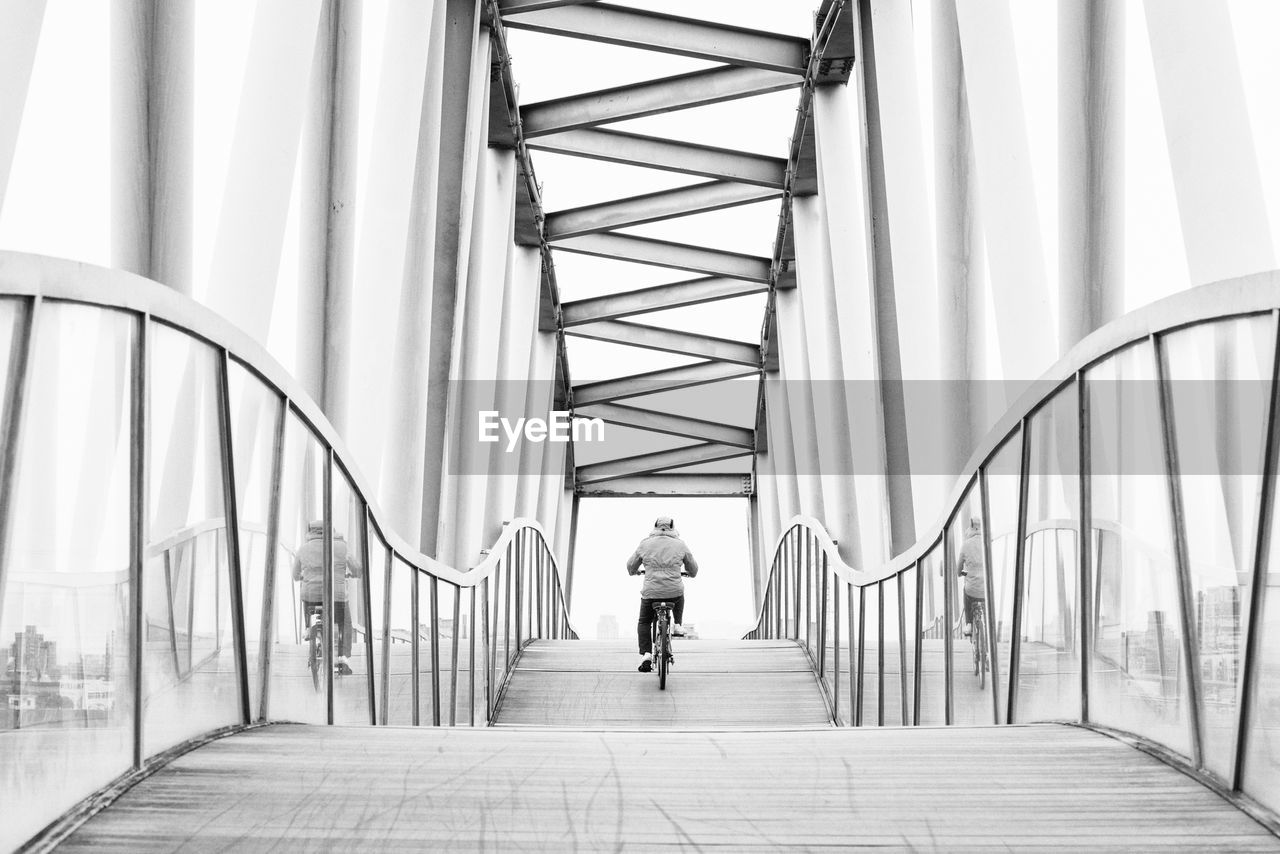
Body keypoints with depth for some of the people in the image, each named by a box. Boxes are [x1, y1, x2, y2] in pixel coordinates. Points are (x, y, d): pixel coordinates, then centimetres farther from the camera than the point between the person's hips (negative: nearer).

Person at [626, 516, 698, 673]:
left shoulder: (645, 544, 3)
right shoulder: (680, 545, 4)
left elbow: (631, 565, 16)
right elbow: (693, 568, 16)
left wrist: (634, 571, 39)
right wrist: (691, 573, 40)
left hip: (651, 593, -1)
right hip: (674, 592, 1)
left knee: (644, 622, 18)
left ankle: (646, 654, 1)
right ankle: (677, 625, 25)